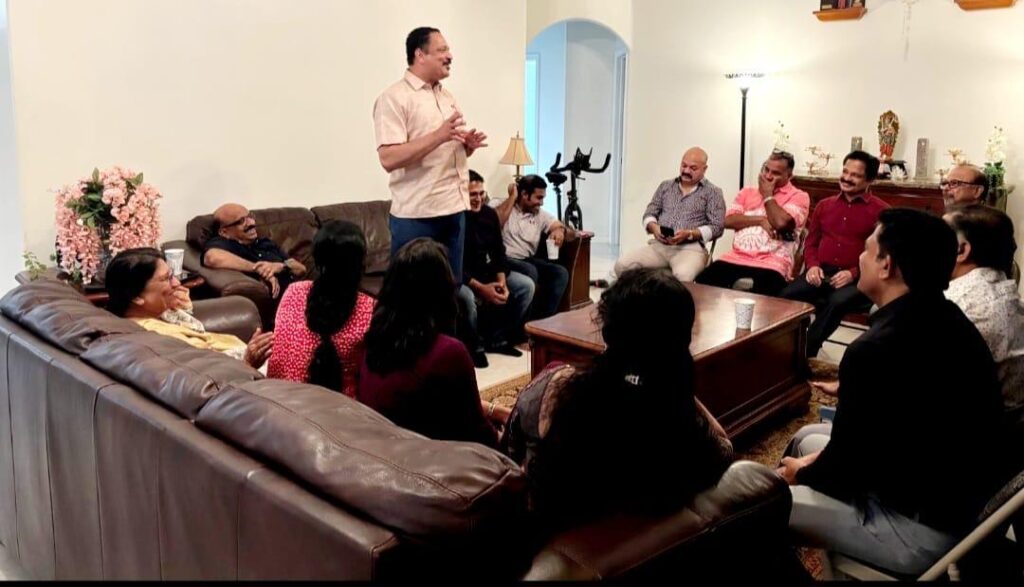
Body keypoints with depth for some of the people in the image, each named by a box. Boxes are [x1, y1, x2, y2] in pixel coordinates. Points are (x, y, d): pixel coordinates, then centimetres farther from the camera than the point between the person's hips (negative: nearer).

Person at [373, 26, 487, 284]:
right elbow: (389, 159, -19)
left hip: (454, 209, 8)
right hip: (416, 216, -7)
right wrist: (439, 135, -24)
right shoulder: (395, 97, -9)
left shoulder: (447, 96, 17)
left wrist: (468, 145, 2)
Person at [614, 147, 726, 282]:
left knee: (683, 276, -39)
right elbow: (649, 213, 17)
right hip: (659, 245, 4)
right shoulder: (665, 186, 19)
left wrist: (689, 234, -17)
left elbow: (716, 227, -1)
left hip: (690, 248, -4)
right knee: (622, 265, -21)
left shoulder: (713, 192, 7)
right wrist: (654, 227, -7)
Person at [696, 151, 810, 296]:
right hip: (736, 258, 4)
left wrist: (768, 196, 2)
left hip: (771, 264, -4)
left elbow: (781, 223, -12)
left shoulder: (798, 196, 7)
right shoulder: (747, 192, 22)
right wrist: (761, 220, -5)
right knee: (703, 281, -22)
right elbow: (728, 220, 6)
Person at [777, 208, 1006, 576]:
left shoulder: (876, 350, -29)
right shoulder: (947, 319, 1)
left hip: (925, 526, -10)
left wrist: (800, 473, 1)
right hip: (960, 493, 10)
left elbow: (841, 469, -19)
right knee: (806, 439, 22)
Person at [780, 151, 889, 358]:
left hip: (858, 279, -3)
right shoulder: (824, 205, 21)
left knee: (837, 302, -38)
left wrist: (853, 274, -15)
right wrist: (812, 265, 0)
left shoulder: (881, 211, 5)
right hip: (822, 273, 4)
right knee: (786, 295, -29)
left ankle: (805, 353, -25)